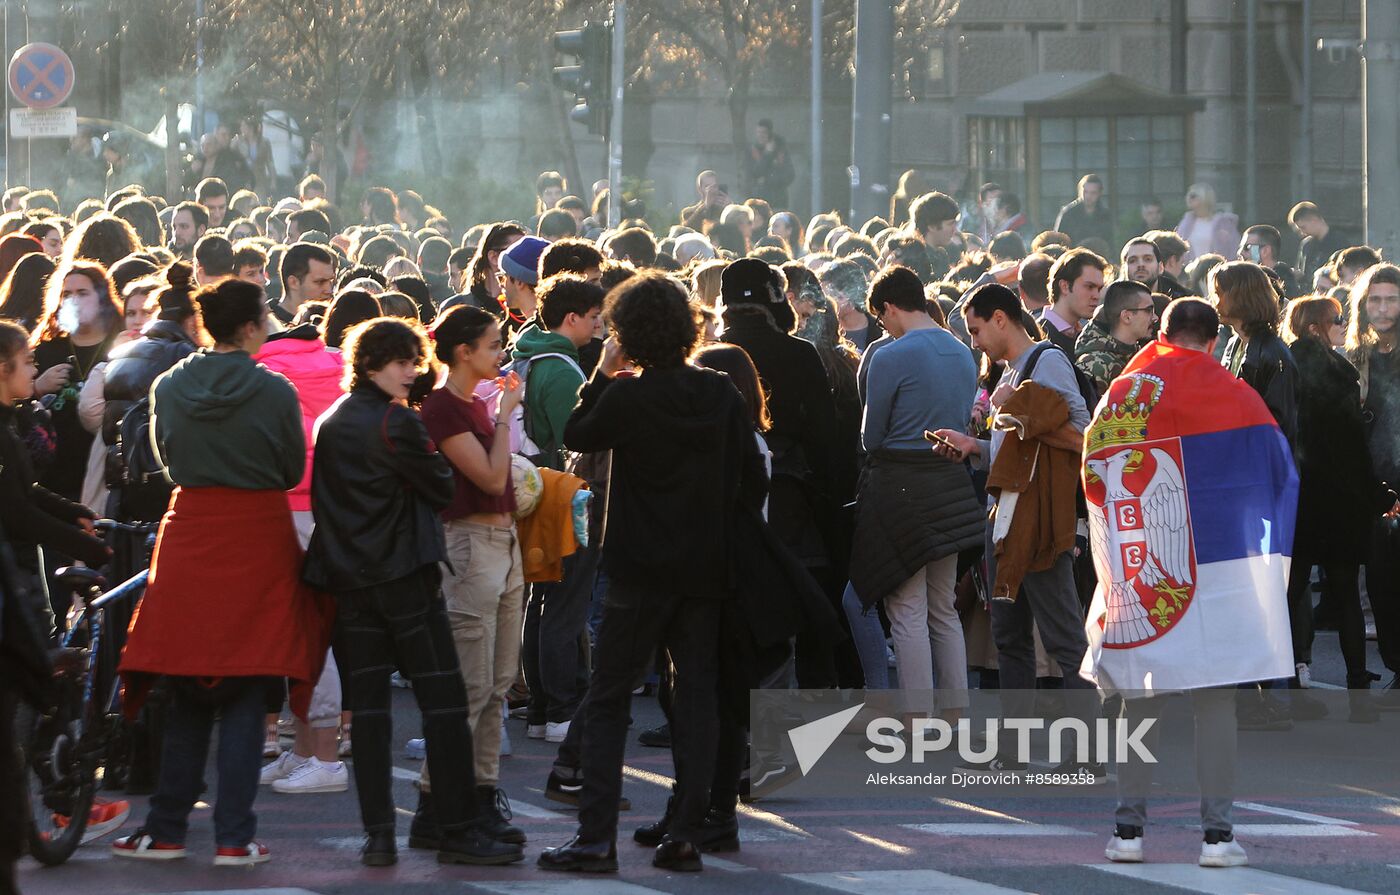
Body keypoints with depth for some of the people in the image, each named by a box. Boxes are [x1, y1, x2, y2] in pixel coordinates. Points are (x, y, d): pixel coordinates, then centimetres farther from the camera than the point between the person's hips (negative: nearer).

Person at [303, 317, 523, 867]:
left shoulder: (329, 424, 11)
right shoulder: (396, 422, -11)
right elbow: (442, 489, -3)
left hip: (348, 580, 7)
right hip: (405, 575, -7)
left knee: (366, 703, 5)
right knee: (442, 698, -2)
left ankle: (378, 835, 0)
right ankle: (459, 830, -3)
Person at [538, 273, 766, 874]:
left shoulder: (626, 398, -14)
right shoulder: (721, 393, -1)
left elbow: (576, 436, 4)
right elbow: (753, 476, 3)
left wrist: (603, 372, 8)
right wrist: (728, 532, 14)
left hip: (640, 571, -4)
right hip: (707, 570, 4)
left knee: (608, 700, 3)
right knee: (698, 695, 9)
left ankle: (596, 836, -4)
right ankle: (687, 835, 5)